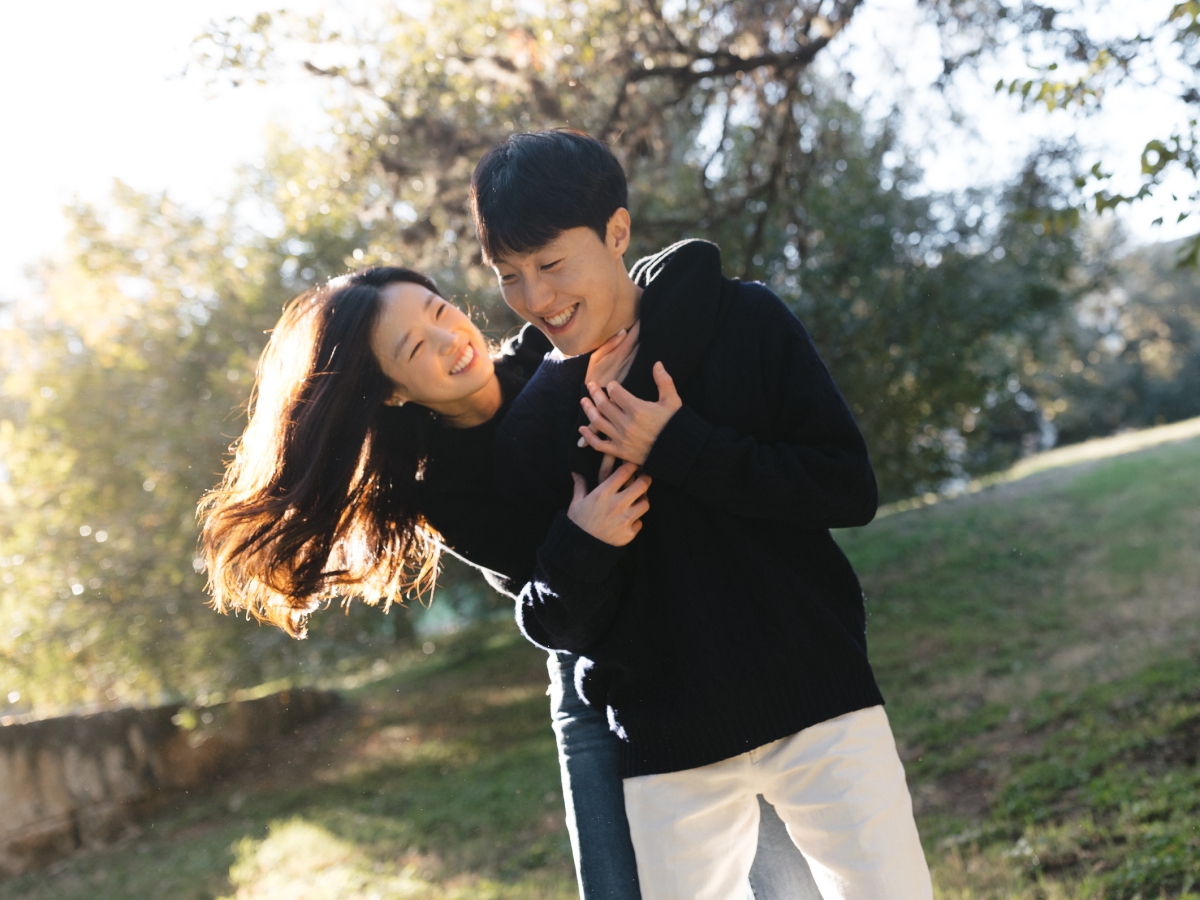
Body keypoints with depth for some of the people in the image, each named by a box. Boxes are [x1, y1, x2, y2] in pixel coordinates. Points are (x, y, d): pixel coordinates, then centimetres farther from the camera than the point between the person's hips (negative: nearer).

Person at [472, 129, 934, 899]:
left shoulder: (746, 322, -5)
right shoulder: (530, 428, 0)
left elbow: (852, 489, -10)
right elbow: (555, 627, 3)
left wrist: (680, 448, -18)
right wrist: (580, 547, -19)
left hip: (818, 700, -1)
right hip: (669, 749, 2)